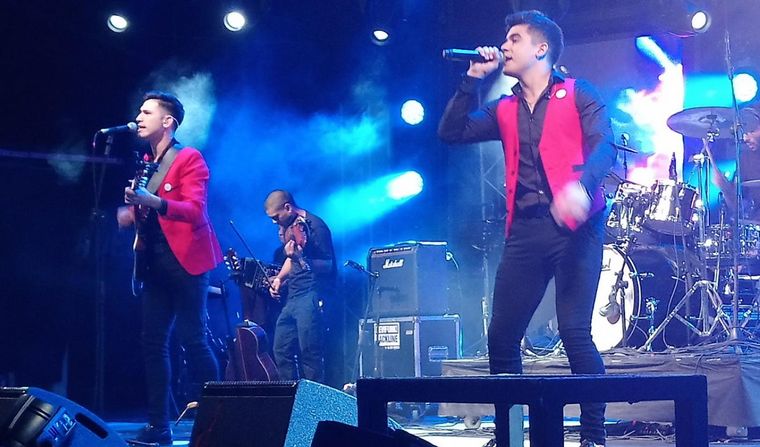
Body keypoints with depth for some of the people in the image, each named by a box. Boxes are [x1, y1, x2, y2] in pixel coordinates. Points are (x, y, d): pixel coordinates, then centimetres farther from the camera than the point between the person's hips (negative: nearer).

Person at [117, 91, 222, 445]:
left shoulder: (189, 158, -6)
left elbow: (195, 210, -18)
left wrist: (154, 202, -33)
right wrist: (129, 213, -2)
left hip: (185, 261, -7)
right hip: (156, 263, 7)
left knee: (192, 340, -9)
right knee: (153, 342, 4)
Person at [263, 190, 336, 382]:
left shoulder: (314, 226, -11)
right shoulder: (288, 226, 14)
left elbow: (328, 266, -14)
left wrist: (301, 260, -29)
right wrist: (280, 278, 13)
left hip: (311, 296, -9)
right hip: (292, 297, 9)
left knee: (309, 353, -12)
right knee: (282, 351, 8)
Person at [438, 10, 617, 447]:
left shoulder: (578, 95, 6)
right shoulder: (505, 110, 20)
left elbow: (604, 147, -8)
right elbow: (452, 132, 11)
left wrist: (581, 186, -28)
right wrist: (473, 78, 7)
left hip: (575, 226, -5)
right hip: (525, 230, 5)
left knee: (575, 331, -12)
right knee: (502, 335, 1)